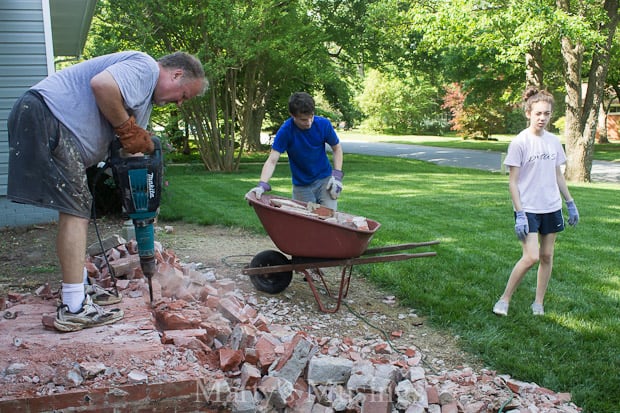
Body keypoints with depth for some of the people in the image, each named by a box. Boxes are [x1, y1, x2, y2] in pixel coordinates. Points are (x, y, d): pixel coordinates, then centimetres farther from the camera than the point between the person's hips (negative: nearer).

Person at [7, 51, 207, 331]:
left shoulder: (147, 96, 24)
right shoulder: (145, 67, -8)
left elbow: (133, 150, 20)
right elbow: (102, 84, -26)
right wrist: (127, 129, -14)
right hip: (45, 114, -11)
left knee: (76, 210, 13)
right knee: (75, 211, -12)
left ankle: (77, 293, 22)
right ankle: (74, 309, -11)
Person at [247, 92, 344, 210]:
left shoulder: (323, 124, -13)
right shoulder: (285, 131, -19)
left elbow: (336, 148, 3)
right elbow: (272, 161, -20)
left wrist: (337, 175, -9)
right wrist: (262, 185, -36)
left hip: (324, 180, 1)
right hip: (301, 186, -1)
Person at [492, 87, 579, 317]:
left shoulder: (554, 141, 6)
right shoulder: (519, 142, -11)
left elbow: (558, 175, 16)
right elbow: (513, 181, -11)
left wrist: (570, 203, 14)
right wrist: (519, 214, -16)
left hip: (551, 208, 6)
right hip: (528, 209, -6)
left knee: (547, 256, 9)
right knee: (531, 257, -13)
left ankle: (538, 303, 22)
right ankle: (504, 299, 3)